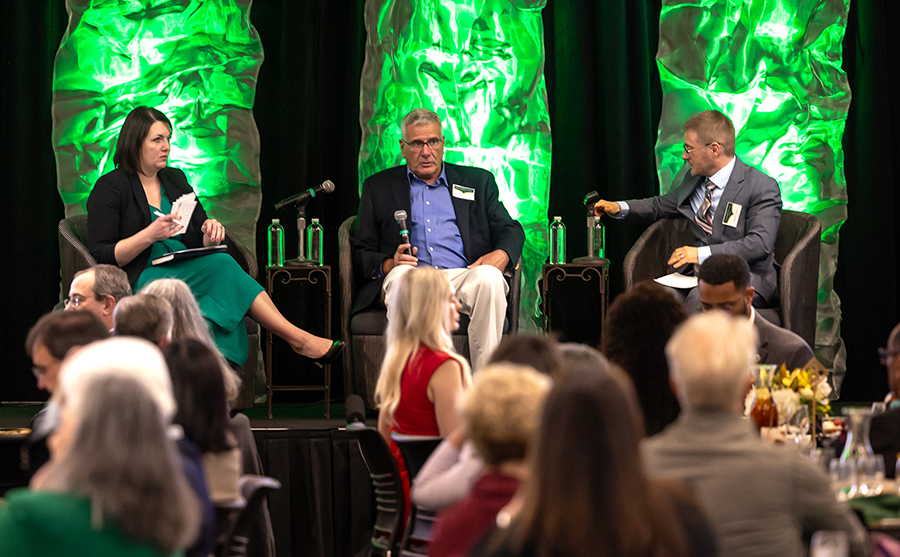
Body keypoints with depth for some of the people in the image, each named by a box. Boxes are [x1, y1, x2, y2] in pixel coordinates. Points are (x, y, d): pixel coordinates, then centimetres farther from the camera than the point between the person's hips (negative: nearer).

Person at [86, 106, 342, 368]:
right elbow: (101, 256, -8)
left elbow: (201, 242, 20)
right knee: (222, 266, -28)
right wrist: (149, 236, -20)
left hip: (188, 273, 6)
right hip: (140, 280, -6)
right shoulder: (109, 188, 1)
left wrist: (211, 230, -5)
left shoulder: (175, 180, 20)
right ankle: (298, 339, -27)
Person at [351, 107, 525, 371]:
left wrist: (502, 255, -8)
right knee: (400, 275, -37)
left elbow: (510, 230, 17)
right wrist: (389, 264, -9)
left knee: (490, 278, -35)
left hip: (463, 278, 1)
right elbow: (360, 250, 15)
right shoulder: (380, 186, 22)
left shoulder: (477, 181, 24)